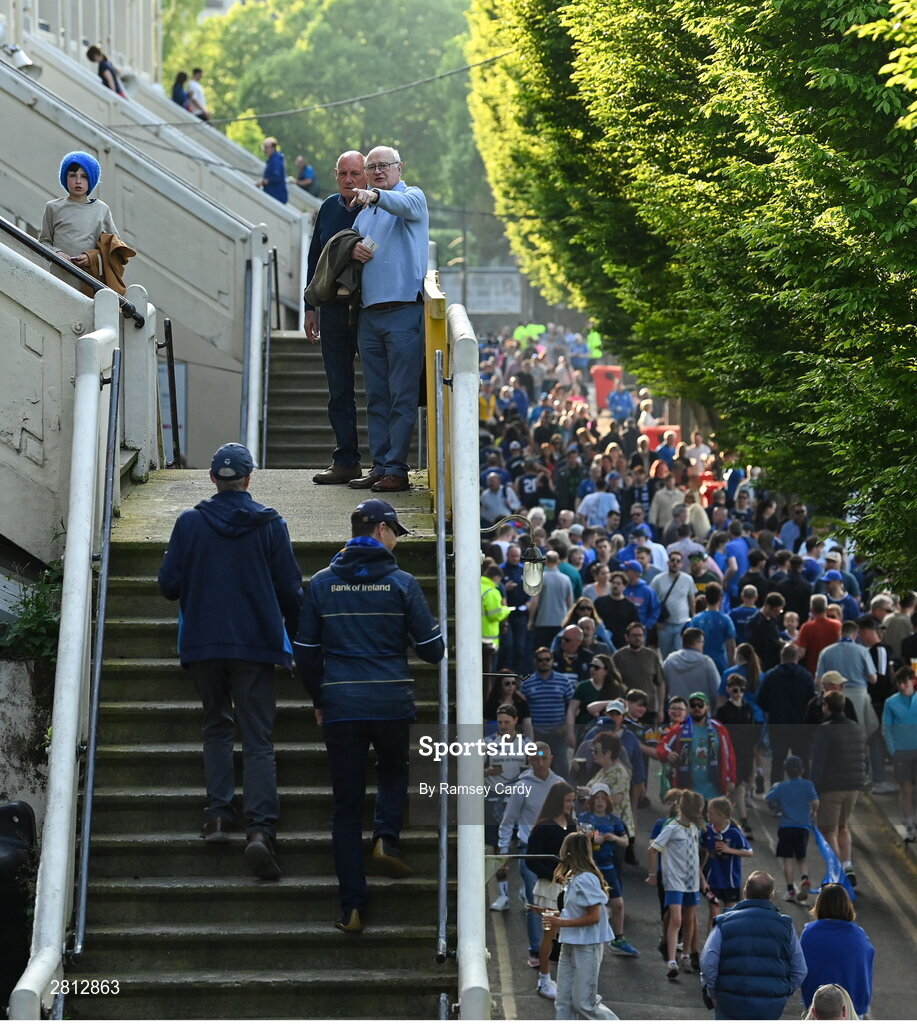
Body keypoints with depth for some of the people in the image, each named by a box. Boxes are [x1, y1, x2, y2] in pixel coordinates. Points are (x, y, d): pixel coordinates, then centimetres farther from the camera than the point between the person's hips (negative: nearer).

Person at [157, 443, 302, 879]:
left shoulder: (190, 522, -1)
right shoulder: (269, 524, -2)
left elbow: (168, 584, 1)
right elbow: (290, 589, 0)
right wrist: (294, 635, 15)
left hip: (203, 643, 1)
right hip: (256, 643, -1)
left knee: (216, 725, 20)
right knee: (258, 738, -2)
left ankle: (218, 815, 8)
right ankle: (259, 828, -19)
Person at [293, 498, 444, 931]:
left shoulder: (322, 584, 4)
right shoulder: (401, 583, -3)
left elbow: (306, 653, 6)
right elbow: (432, 649, -2)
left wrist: (318, 701, 20)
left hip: (340, 706, 1)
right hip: (391, 702, -1)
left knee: (346, 805, 7)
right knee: (394, 770, 29)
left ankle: (352, 907, 3)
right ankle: (386, 837, 3)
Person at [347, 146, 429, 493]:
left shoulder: (412, 197, 1)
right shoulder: (363, 211, 22)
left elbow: (403, 205, -23)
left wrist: (376, 195, -44)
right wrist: (352, 250, 3)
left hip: (403, 311, -7)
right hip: (369, 314, 7)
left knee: (403, 396, -7)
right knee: (376, 396, 8)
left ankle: (397, 469, -8)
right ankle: (380, 466, 11)